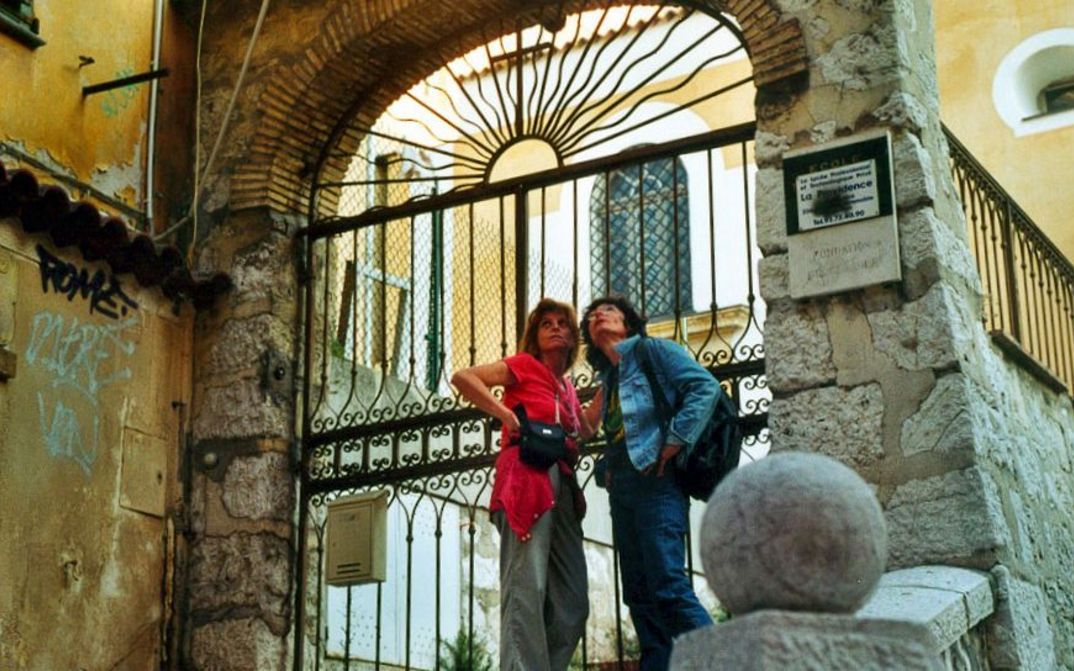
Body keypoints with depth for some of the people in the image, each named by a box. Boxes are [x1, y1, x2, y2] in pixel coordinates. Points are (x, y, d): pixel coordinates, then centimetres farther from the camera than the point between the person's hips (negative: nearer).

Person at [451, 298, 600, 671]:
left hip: (563, 489, 8)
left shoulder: (565, 384, 26)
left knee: (572, 603, 4)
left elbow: (586, 429, 35)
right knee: (527, 588, -19)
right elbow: (462, 378, -4)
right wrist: (507, 415, -12)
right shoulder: (525, 366, 6)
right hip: (527, 478, -8)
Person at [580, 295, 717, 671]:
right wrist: (606, 470, 5)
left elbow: (705, 386, -12)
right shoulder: (609, 377, 22)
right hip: (622, 488, 8)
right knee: (639, 594, 4)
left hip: (655, 480, -8)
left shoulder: (653, 351, 1)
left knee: (669, 585, -18)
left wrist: (673, 443, -18)